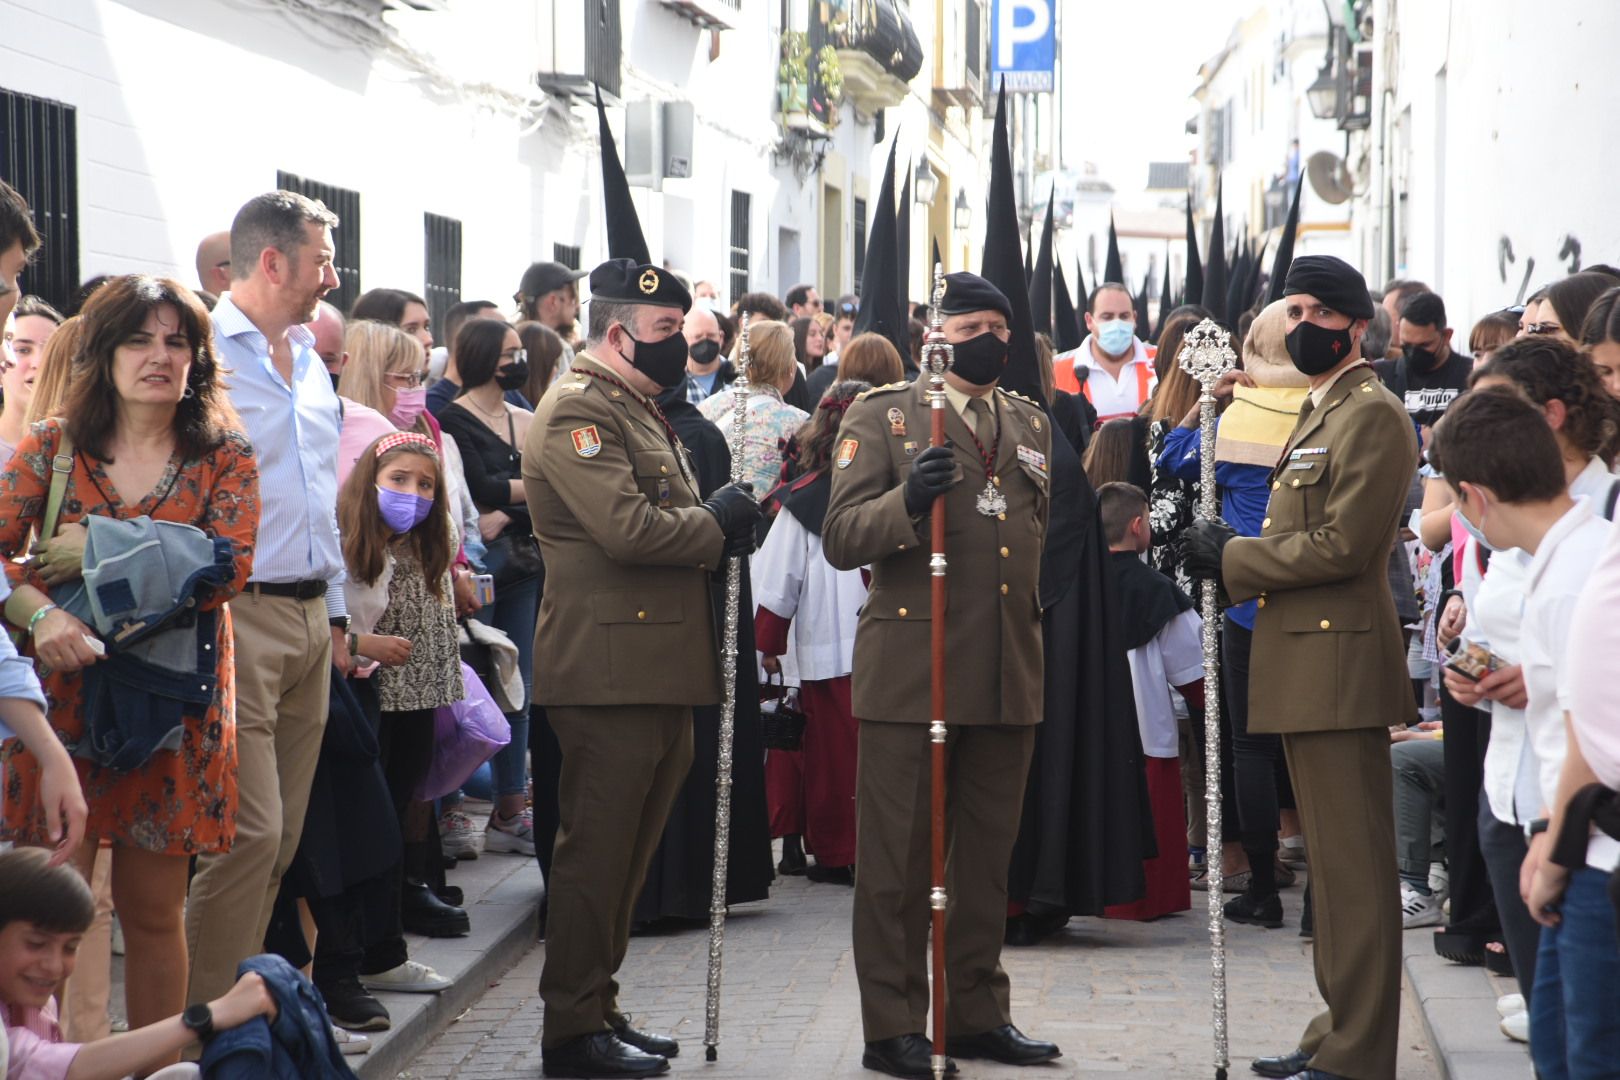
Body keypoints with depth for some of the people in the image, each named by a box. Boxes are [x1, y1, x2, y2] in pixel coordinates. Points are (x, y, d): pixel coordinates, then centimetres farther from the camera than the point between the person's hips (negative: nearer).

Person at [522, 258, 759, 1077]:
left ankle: (598, 1008, 23)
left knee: (628, 852, 15)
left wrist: (722, 525, 7)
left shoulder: (640, 411, 22)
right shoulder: (577, 411, -12)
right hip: (610, 667, -10)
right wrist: (715, 525, -8)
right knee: (597, 851, -5)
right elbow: (625, 527, -23)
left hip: (658, 670, 10)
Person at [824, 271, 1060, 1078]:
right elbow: (841, 538, -8)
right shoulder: (881, 416, 1)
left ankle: (976, 1013, 20)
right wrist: (907, 500, -25)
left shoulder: (1032, 425, 17)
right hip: (911, 667, -5)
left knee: (986, 853, 11)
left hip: (1008, 675, 5)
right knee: (897, 856, -1)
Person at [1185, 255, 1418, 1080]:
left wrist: (1233, 559, -11)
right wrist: (1232, 556, 8)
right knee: (1332, 862, 16)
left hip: (1339, 664, -10)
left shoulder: (1371, 412, -11)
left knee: (1352, 866, -7)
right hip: (1303, 665, 10)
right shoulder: (1319, 412, 21)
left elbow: (1343, 545, -19)